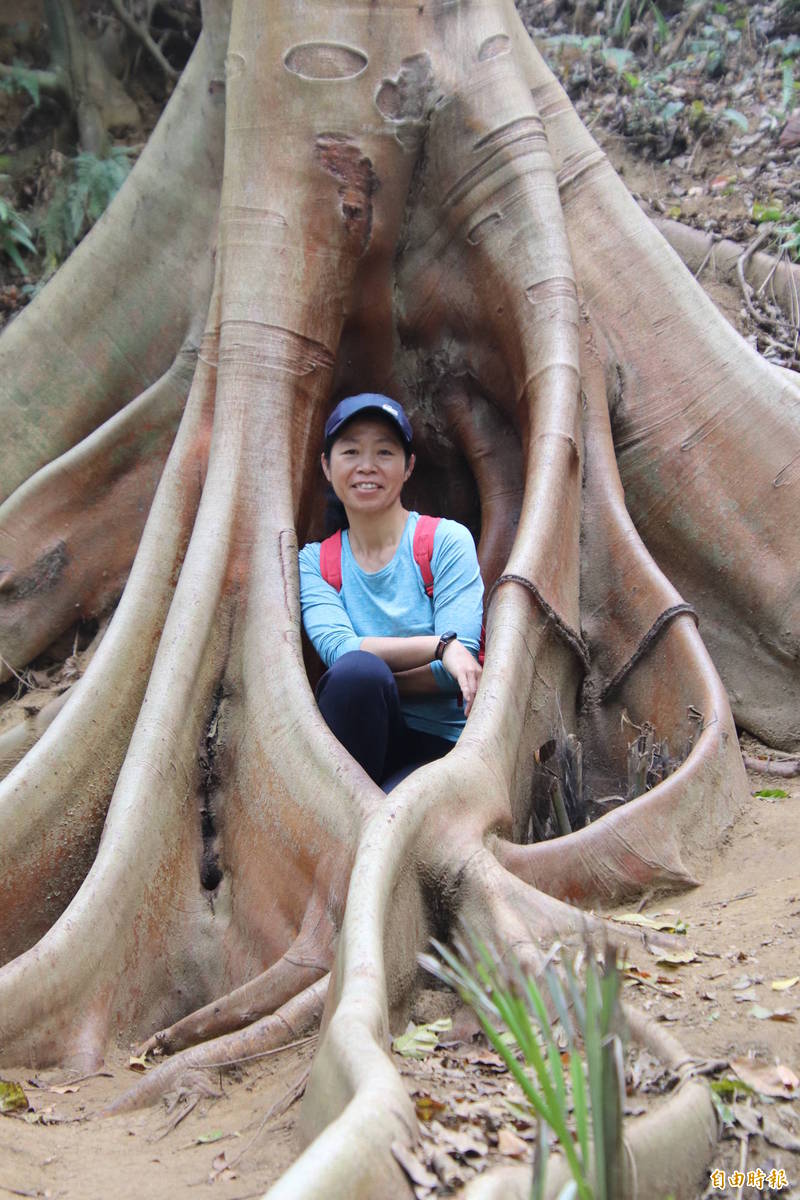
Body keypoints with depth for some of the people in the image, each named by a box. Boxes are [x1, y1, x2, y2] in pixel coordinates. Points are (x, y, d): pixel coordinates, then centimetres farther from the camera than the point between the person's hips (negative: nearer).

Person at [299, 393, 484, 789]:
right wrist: (439, 645, -21)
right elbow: (337, 648, -10)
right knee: (356, 669, -31)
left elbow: (455, 671, -8)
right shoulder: (314, 561, 10)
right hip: (362, 740, 3)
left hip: (441, 742, -3)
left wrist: (368, 683, -11)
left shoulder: (447, 540, 2)